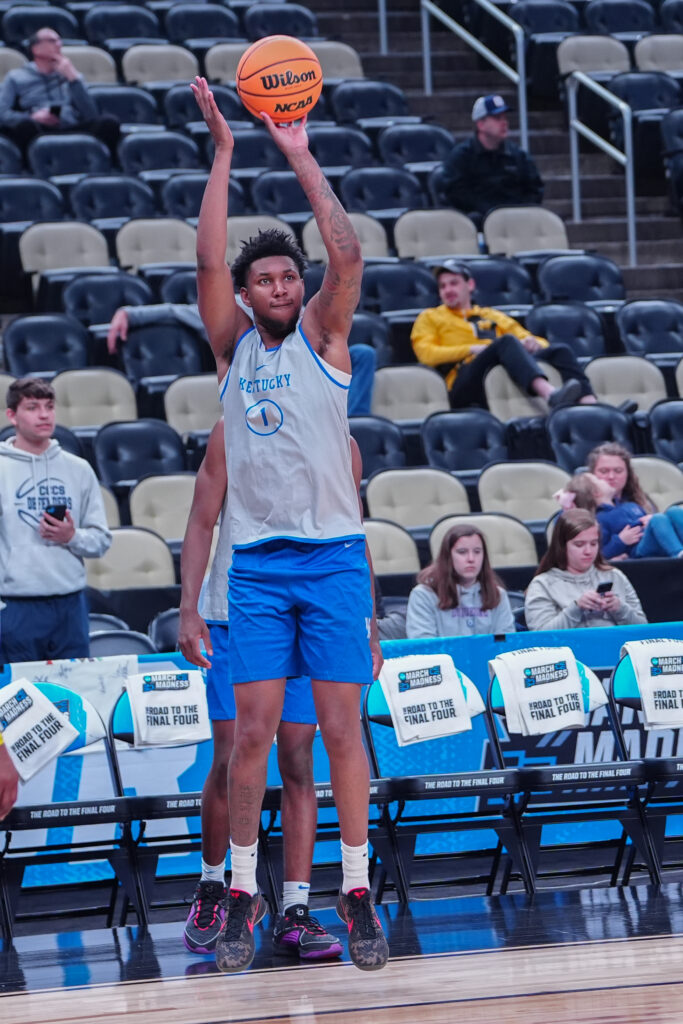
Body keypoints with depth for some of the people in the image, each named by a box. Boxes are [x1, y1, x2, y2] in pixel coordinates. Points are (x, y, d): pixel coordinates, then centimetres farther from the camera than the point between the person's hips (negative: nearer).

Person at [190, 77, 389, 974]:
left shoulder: (323, 337, 3)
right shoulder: (233, 346, 7)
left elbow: (348, 253, -12)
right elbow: (208, 261, -7)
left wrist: (301, 157, -12)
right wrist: (224, 153, -10)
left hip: (334, 555, -1)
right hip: (258, 562, 1)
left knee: (342, 729, -2)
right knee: (253, 730, -1)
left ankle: (356, 892, 4)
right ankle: (243, 894, 6)